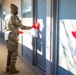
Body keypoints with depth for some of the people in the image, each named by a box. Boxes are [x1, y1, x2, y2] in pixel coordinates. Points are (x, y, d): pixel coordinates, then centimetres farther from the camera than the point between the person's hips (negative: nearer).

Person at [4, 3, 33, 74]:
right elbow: (21, 26, -15)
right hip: (13, 37, -9)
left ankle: (8, 67, 23)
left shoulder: (6, 17, 12)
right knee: (14, 53, -1)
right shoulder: (14, 17, -14)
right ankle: (12, 69, 4)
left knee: (9, 52, 16)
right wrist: (30, 27, -4)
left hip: (7, 37, 9)